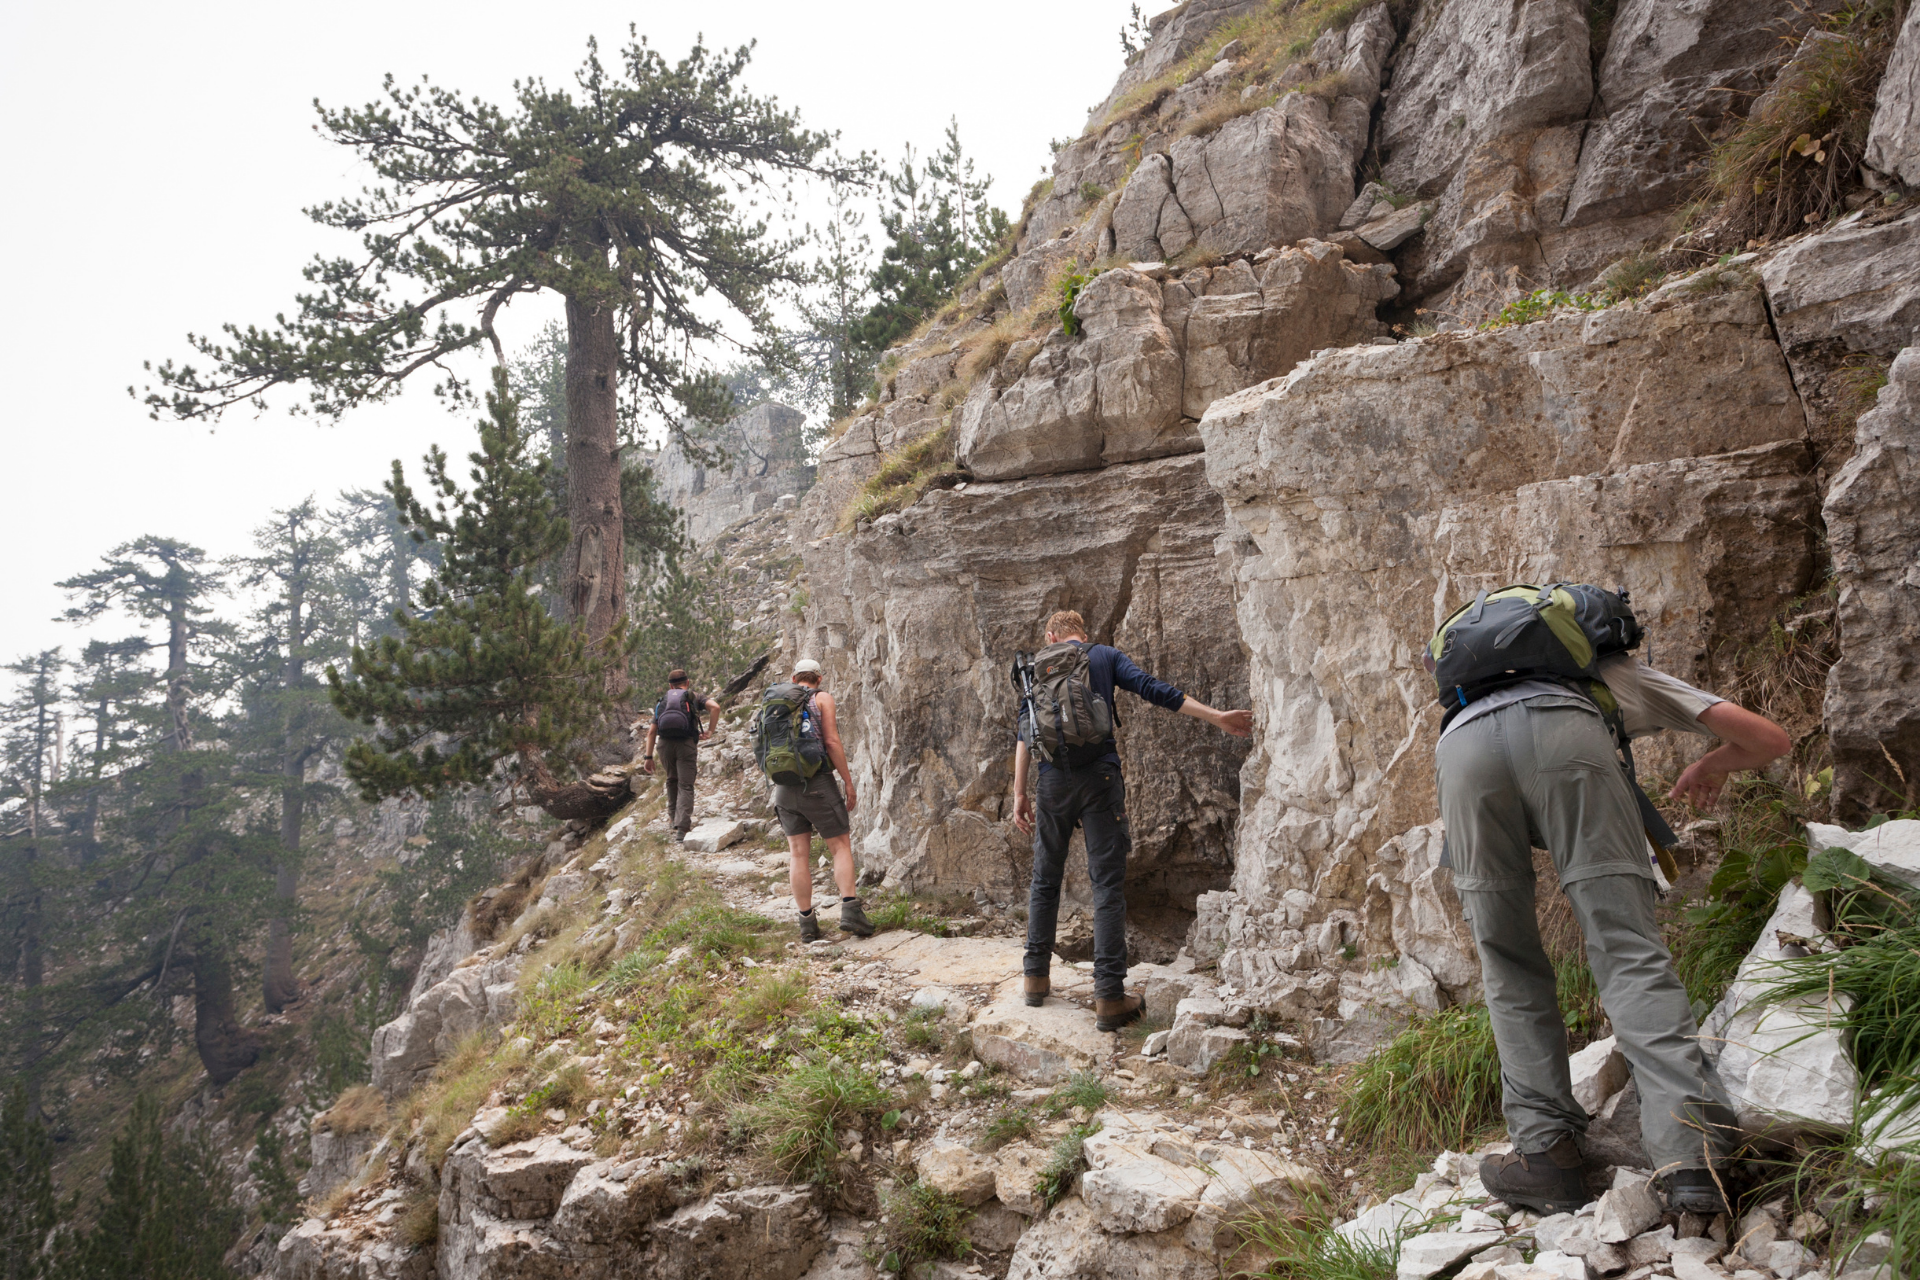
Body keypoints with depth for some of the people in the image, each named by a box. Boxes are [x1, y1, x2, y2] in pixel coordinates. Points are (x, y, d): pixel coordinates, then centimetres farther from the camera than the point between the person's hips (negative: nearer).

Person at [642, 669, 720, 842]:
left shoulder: (662, 701, 24)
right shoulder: (694, 697, 16)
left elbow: (651, 731, 15)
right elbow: (715, 707, -5)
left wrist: (649, 757, 16)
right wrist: (710, 731, 2)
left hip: (665, 743, 3)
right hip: (686, 743, -3)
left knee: (672, 781, 26)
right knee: (685, 786, -3)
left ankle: (674, 818, 34)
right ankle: (681, 829, -15)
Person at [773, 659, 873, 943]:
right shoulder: (822, 698, 1)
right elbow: (832, 742, -9)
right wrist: (849, 783, -6)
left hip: (785, 788, 4)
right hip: (817, 784, -4)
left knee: (799, 855, 7)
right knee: (841, 846, 4)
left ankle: (807, 924, 7)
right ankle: (850, 910, -11)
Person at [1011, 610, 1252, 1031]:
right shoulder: (1106, 656, 12)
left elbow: (1024, 729, 6)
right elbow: (1152, 689, -2)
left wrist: (1019, 794, 5)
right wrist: (1216, 717, -3)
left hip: (1053, 779, 2)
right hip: (1099, 775, -2)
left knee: (1045, 879, 17)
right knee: (1108, 883, -2)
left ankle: (1036, 976, 22)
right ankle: (1109, 997, -7)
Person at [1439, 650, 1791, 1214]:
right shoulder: (1634, 678, 41)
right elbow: (1769, 738, 35)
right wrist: (1712, 766, 56)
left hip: (1462, 742, 2)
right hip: (1565, 733, -2)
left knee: (1510, 967, 10)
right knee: (1629, 949, -2)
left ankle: (1546, 1148, 3)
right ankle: (1689, 1150, -17)